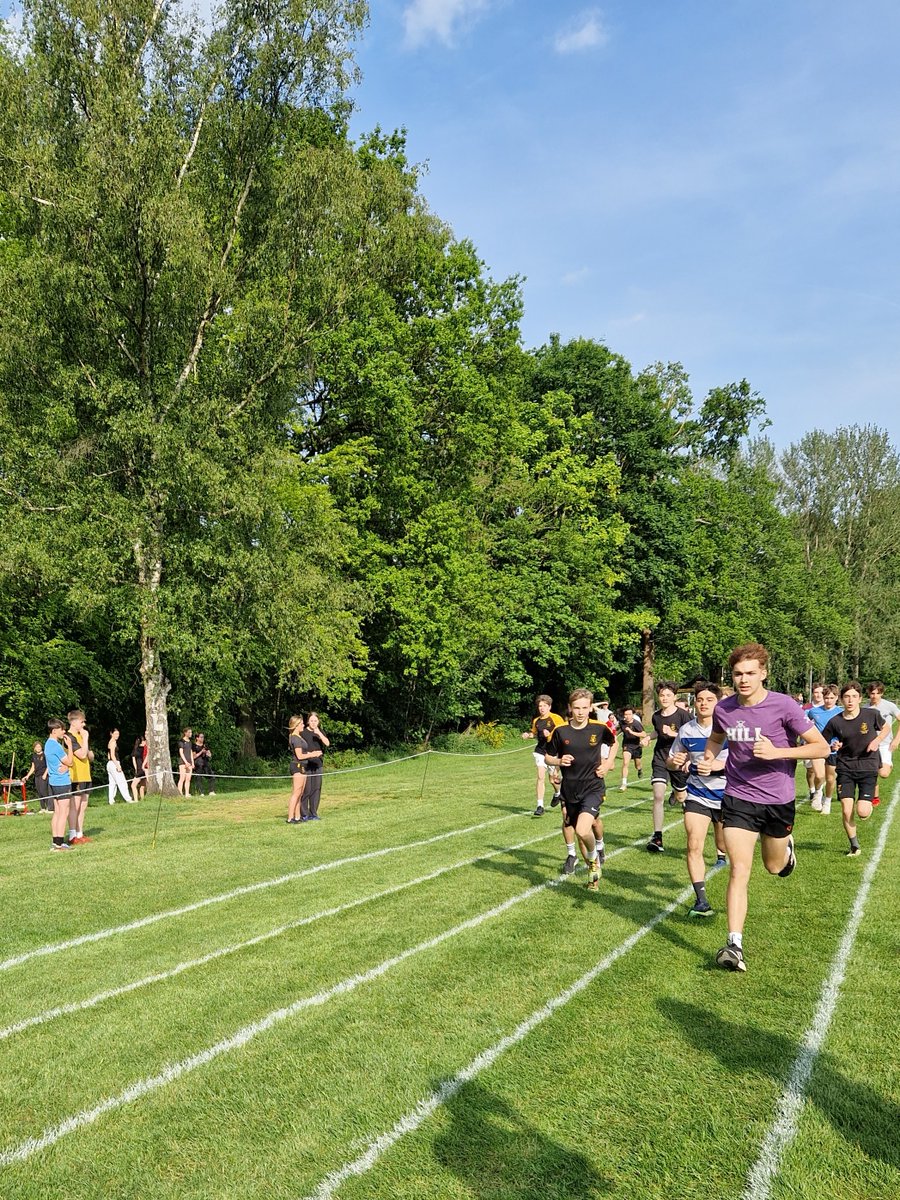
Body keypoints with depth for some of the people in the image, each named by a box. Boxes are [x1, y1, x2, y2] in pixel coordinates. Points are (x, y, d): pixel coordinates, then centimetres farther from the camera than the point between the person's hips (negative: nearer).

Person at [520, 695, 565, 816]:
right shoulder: (536, 721, 8)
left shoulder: (556, 718, -8)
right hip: (540, 751, 3)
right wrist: (528, 734, 4)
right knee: (540, 777, -8)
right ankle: (540, 806, -6)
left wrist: (550, 734, -22)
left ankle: (557, 793, 41)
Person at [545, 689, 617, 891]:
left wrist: (608, 763, 1)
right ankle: (594, 868, 39)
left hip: (593, 787, -3)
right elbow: (548, 757, 5)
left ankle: (594, 858, 9)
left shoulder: (599, 728, -7)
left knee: (582, 831, -23)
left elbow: (614, 743, 15)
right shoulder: (560, 731, -6)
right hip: (570, 789, 3)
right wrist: (559, 761, -15)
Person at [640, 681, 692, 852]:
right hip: (660, 758, 2)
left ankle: (676, 793, 53)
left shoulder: (683, 715, -12)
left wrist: (674, 734, -25)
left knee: (680, 798, 13)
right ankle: (657, 837, -9)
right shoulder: (656, 716, 2)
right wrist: (648, 737, 5)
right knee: (658, 796, -14)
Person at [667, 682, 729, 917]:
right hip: (697, 795, 1)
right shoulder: (686, 731, -2)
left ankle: (720, 853, 49)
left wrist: (717, 765, -29)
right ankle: (701, 901, -1)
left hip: (726, 795, -1)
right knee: (694, 846, -10)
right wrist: (675, 762, -15)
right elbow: (672, 761, 9)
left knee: (727, 847, 11)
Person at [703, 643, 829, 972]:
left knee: (774, 867, 19)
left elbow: (821, 747, -13)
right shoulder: (723, 708, -4)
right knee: (739, 872, -10)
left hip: (778, 800, -1)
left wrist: (777, 751, -25)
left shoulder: (783, 706, -15)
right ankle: (735, 946, -8)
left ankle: (786, 847, 55)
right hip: (738, 799, 1)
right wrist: (708, 759, -2)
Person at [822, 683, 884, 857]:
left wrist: (878, 740, -6)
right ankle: (854, 846, 18)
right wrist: (833, 747, -18)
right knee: (846, 811, -6)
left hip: (868, 766, -1)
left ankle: (868, 803, 28)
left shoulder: (872, 714, -8)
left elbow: (885, 727, 13)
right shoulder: (835, 722, -8)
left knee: (862, 813, -11)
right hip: (845, 767, 1)